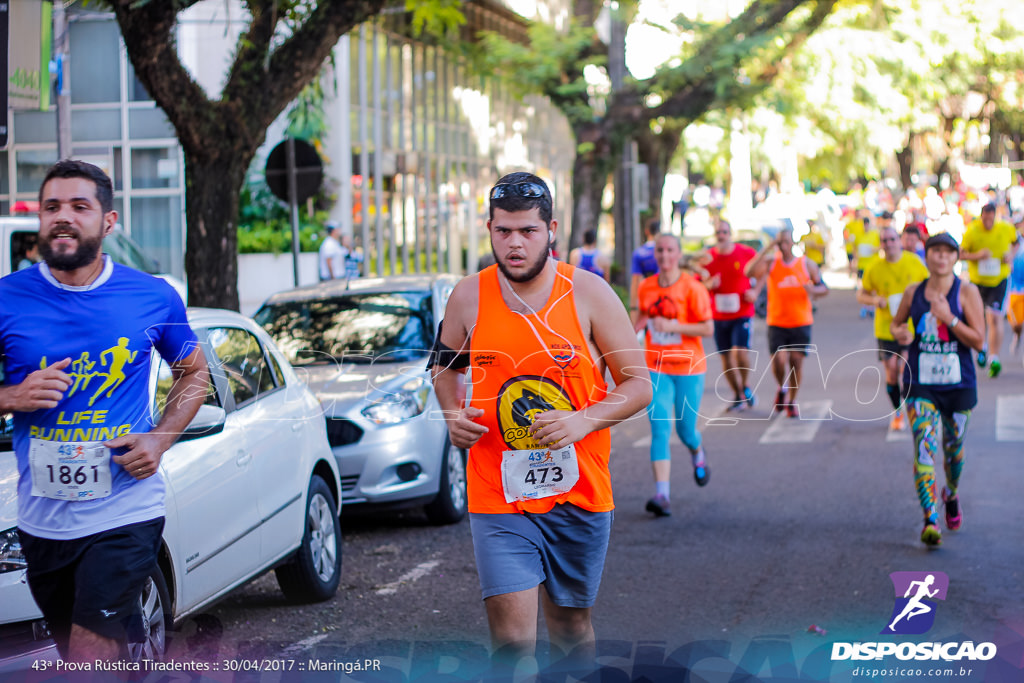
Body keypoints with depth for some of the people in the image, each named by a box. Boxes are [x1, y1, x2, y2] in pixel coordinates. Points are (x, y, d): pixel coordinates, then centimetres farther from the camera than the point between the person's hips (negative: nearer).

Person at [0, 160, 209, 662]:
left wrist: (160, 439, -2)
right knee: (75, 658, 17)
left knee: (89, 664, -12)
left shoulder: (154, 297, -1)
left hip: (124, 517, -2)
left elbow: (194, 372, 15)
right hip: (41, 520, 2)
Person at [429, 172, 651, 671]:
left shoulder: (588, 294, -5)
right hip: (497, 497, 0)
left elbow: (638, 385, -2)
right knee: (512, 639, -12)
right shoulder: (468, 297, -1)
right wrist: (454, 415, -2)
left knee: (571, 625, 16)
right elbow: (445, 365, 18)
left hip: (579, 494, 1)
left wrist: (583, 421, -18)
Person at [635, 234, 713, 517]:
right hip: (656, 368, 2)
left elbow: (708, 328, -11)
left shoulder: (692, 287, -9)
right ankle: (662, 495, -16)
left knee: (685, 430, 7)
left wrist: (672, 326, -20)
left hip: (688, 368, -2)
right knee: (660, 429, -11)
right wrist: (638, 326, 3)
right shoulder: (646, 287, 5)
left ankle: (698, 452, 46)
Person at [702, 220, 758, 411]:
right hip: (718, 315, 3)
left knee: (740, 351, -20)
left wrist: (755, 292, -4)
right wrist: (708, 284, -13)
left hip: (742, 313, -3)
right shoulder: (708, 257, 1)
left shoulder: (747, 253, -3)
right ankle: (738, 396, 18)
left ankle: (745, 386, 5)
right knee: (726, 357, 5)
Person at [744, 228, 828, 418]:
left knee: (796, 361, 0)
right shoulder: (771, 262, -2)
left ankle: (792, 401, 19)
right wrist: (767, 249, -21)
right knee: (778, 361, -12)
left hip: (801, 323, 1)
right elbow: (749, 272, -20)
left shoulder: (807, 264, 2)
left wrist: (813, 290, -17)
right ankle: (782, 389, 20)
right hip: (777, 322, -1)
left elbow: (824, 288, 8)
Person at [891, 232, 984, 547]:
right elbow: (895, 323, 19)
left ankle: (951, 495, 45)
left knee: (953, 447, 14)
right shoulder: (913, 292, 3)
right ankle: (930, 521, -17)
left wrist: (949, 319, -22)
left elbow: (978, 340, -10)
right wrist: (899, 333, -4)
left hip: (958, 384, 0)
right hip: (919, 384, 1)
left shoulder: (966, 292, -5)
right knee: (924, 449, -13)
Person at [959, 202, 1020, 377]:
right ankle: (982, 347, 40)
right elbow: (960, 254, -5)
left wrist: (1011, 255, -3)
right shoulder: (971, 231, -10)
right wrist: (976, 256, -23)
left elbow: (1016, 241, 16)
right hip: (977, 281, 1)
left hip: (999, 280, -1)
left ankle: (994, 358, -10)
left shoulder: (1007, 229, -6)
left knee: (995, 318, -14)